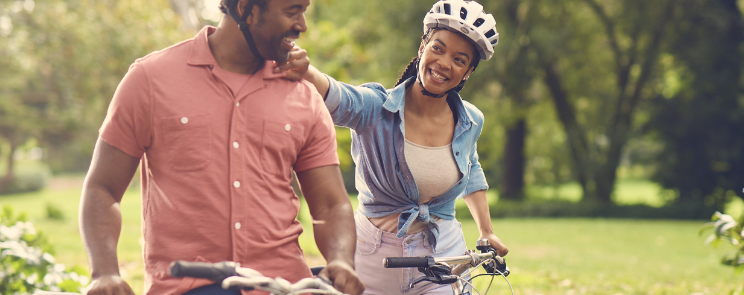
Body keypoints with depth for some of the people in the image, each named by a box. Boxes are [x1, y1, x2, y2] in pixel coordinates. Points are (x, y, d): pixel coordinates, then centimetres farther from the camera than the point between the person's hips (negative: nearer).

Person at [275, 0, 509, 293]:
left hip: (442, 258, 3)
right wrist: (304, 71, -60)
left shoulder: (470, 122, -1)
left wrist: (487, 232, 18)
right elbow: (337, 98, -38)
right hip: (375, 262, -2)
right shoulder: (375, 108, -15)